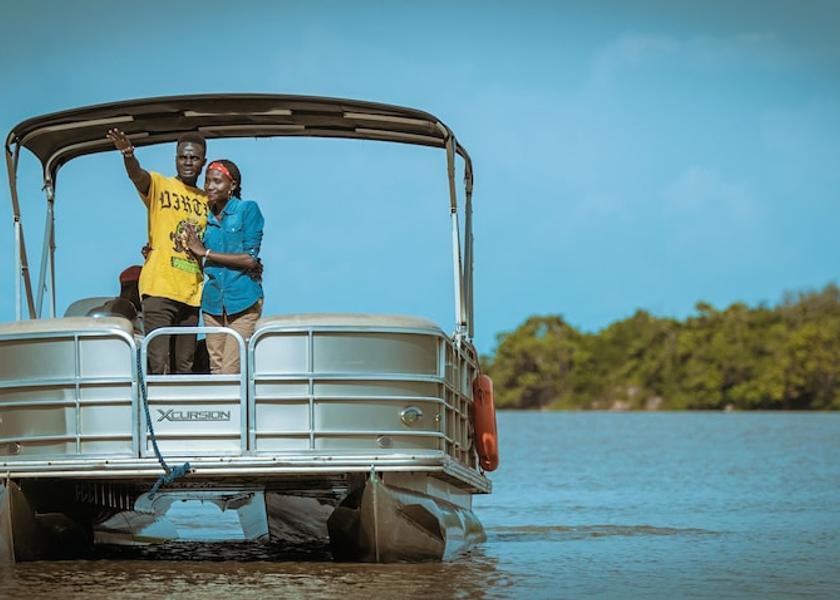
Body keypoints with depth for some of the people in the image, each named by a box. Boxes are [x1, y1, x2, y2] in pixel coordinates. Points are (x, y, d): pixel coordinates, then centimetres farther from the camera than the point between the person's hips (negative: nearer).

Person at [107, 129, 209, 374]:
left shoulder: (208, 201, 16)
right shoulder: (159, 186, 2)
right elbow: (137, 175, -20)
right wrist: (128, 155, -42)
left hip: (192, 293, 5)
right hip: (159, 289, -5)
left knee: (185, 365, 9)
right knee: (158, 364, -13)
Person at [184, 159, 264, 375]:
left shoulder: (248, 210, -4)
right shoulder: (207, 217, 12)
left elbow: (250, 259, -11)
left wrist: (205, 252, -8)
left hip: (242, 300, -6)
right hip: (213, 301, 6)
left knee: (231, 371, -11)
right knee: (216, 370, 5)